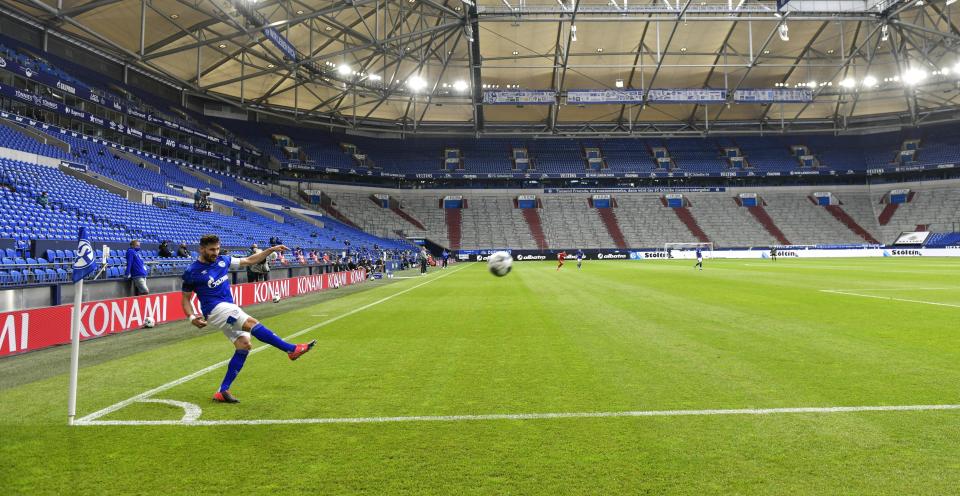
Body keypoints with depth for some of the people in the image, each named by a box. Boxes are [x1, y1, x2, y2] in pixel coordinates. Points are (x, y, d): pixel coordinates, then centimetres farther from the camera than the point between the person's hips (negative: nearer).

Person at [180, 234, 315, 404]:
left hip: (229, 310, 7)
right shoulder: (192, 272, -4)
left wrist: (271, 250, 10)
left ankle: (223, 391, 0)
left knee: (244, 344, -7)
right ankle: (292, 349, -25)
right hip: (216, 309, -7)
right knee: (251, 323, -26)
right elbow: (185, 298, 5)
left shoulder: (223, 261, 10)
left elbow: (249, 261, 17)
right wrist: (191, 317, -12)